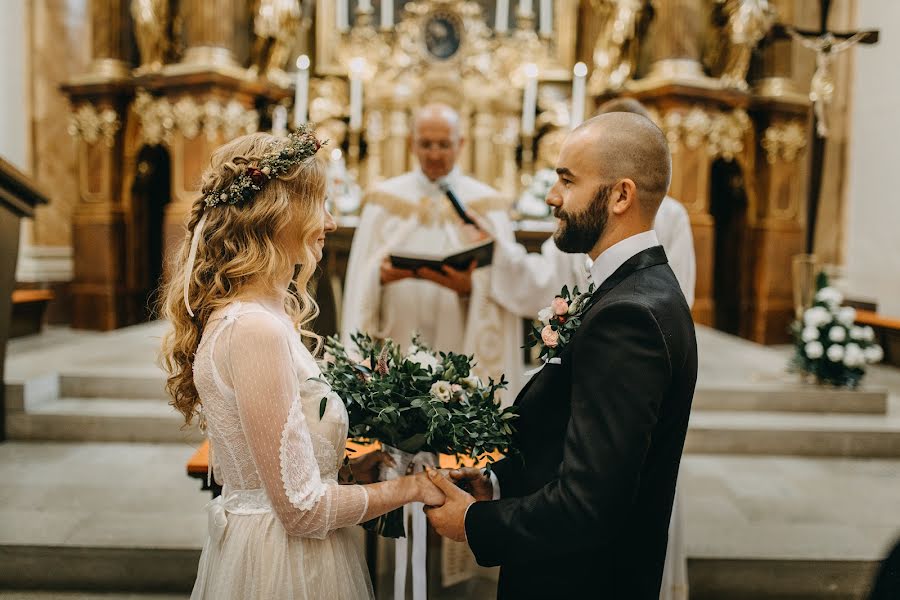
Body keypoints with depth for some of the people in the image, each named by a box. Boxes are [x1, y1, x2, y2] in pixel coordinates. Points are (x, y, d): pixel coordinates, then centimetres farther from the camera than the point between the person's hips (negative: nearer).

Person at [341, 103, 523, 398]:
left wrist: (469, 288, -24)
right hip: (393, 357, 1)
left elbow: (498, 289, -4)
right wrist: (380, 276, -18)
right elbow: (360, 282, 3)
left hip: (459, 355, -1)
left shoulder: (486, 206, 4)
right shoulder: (384, 200, 8)